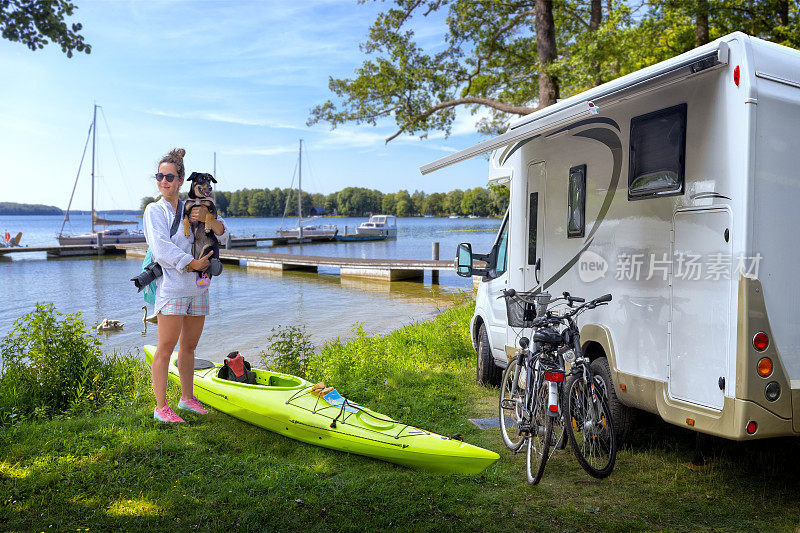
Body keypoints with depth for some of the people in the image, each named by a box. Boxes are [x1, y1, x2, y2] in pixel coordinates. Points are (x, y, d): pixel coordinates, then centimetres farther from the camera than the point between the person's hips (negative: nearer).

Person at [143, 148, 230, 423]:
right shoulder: (155, 210, 2)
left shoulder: (191, 209, 15)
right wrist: (192, 264, -13)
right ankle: (160, 406, 0)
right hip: (172, 286, -5)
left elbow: (223, 237, 9)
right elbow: (161, 248, -11)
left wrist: (208, 219, -9)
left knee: (189, 345, 12)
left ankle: (187, 398, 22)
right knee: (166, 346, -6)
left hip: (197, 287, 5)